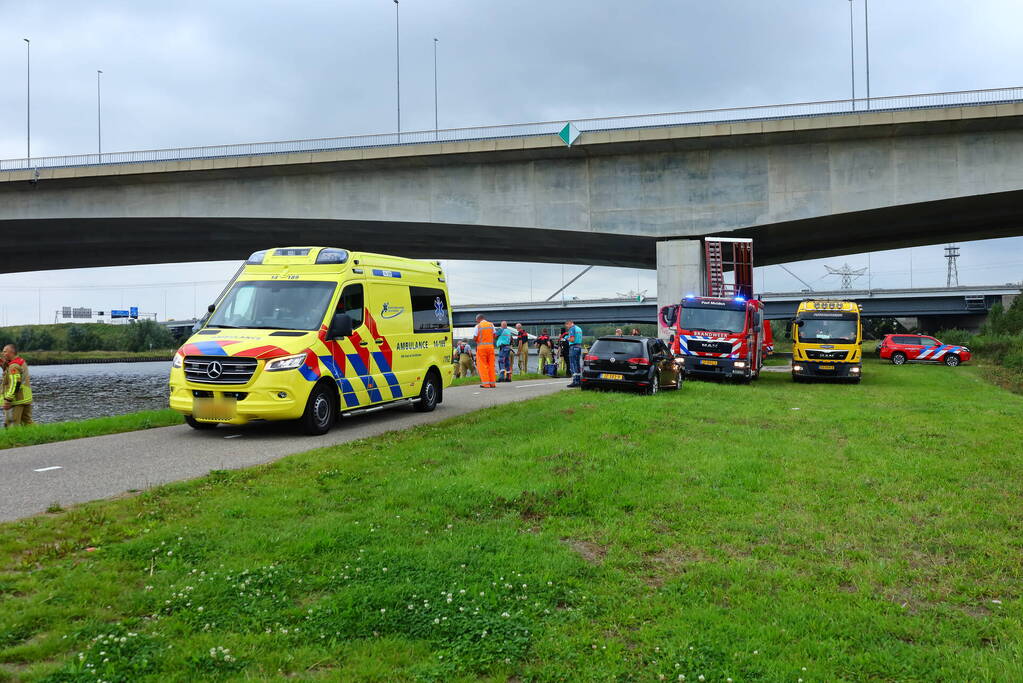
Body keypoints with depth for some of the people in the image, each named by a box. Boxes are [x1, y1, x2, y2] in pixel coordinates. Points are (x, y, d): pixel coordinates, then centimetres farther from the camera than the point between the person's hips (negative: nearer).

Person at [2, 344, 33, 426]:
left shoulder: (14, 366, -15)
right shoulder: (22, 362, 14)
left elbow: (15, 384, -22)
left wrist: (7, 400, -25)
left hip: (17, 400, -9)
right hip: (26, 399, 9)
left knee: (13, 424, -5)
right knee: (27, 422, 13)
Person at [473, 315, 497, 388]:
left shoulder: (478, 326, -4)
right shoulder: (491, 325, 8)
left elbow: (474, 338, -7)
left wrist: (476, 340, 14)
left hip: (481, 346, -4)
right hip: (490, 346, 4)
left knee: (482, 365, 1)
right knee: (491, 365, 9)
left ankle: (486, 383, -4)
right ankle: (492, 383, 9)